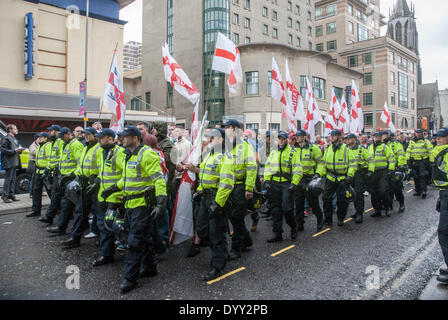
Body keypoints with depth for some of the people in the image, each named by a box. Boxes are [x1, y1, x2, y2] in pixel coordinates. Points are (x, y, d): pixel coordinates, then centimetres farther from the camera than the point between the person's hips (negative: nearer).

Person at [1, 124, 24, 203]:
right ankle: (5, 196, 0)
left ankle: (11, 194, 17)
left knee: (13, 179, 11)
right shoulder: (6, 139, -9)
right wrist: (14, 151, -21)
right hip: (9, 163, -9)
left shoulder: (15, 139, 19)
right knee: (8, 179, -6)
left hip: (15, 163, 9)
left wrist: (20, 151, 7)